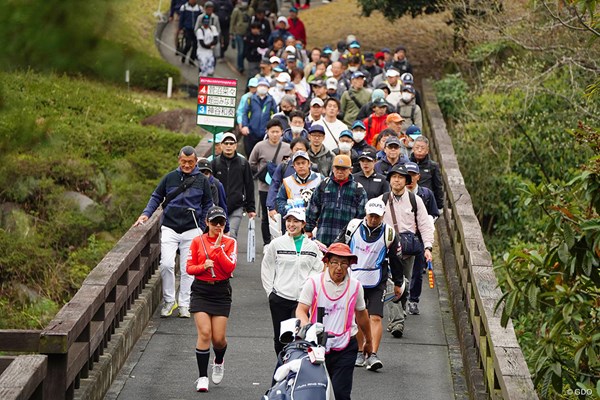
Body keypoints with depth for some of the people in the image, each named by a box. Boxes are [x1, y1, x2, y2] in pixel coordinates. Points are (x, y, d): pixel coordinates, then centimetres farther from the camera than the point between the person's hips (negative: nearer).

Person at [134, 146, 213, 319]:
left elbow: (208, 204, 12)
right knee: (166, 264, -13)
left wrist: (202, 228, 5)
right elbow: (156, 197, 12)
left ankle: (184, 304, 13)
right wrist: (146, 214, -3)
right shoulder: (170, 178, 4)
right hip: (169, 228, 0)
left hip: (191, 230, 0)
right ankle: (169, 300, 3)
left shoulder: (202, 180, 5)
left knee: (187, 269, 3)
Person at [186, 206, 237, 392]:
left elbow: (230, 267, -12)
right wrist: (204, 266, -15)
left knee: (218, 338, -1)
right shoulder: (198, 241, 3)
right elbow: (189, 268, 3)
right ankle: (202, 377, -6)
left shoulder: (230, 242, 1)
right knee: (204, 333, -13)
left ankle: (219, 362, 34)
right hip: (201, 291, 0)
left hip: (221, 292, 0)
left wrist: (218, 247, -17)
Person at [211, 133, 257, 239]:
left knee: (232, 235, -13)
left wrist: (250, 208, 8)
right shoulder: (215, 163, 4)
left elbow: (249, 187, 9)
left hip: (237, 207, -1)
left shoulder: (243, 163, 5)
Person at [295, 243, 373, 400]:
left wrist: (368, 340, 32)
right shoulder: (314, 282, -1)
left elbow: (361, 314, 21)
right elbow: (301, 310, -6)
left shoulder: (355, 286, 6)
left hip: (345, 348, 0)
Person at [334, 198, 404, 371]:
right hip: (354, 279, 2)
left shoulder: (388, 233, -4)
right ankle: (360, 353, 22)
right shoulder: (353, 226, -3)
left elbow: (396, 259, 6)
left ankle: (373, 355, -17)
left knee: (375, 318, -13)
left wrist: (398, 283, 12)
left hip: (376, 283, -2)